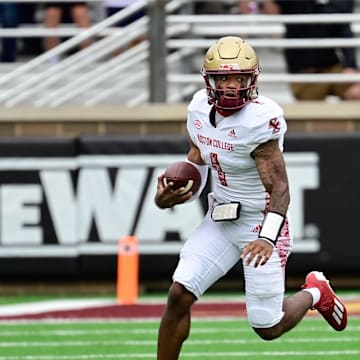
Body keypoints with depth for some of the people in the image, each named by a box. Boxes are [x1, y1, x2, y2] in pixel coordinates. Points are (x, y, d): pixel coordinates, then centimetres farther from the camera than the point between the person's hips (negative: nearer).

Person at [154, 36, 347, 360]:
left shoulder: (259, 121, -24)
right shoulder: (201, 108, -2)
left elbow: (279, 189, -27)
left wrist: (268, 237, -42)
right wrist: (170, 195, -3)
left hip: (261, 221, -6)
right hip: (220, 220, 6)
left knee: (268, 328, 1)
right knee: (179, 295, -11)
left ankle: (316, 293, 34)